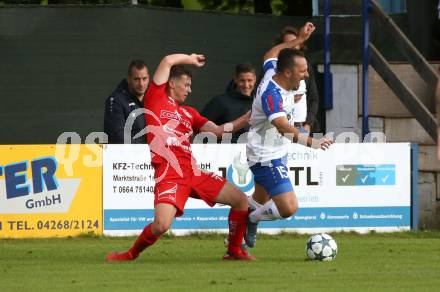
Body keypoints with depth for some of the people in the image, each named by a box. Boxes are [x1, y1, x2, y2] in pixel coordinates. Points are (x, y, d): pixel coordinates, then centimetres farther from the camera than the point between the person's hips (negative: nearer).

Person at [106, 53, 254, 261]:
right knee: (161, 225, -24)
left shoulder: (189, 113, 23)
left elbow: (217, 131, 18)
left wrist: (248, 117, 14)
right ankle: (132, 254, 5)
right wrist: (190, 59, 19)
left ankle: (234, 251, 20)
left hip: (194, 173, 7)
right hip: (169, 176, -7)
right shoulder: (155, 100, 6)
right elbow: (168, 61, 1)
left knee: (241, 201, 4)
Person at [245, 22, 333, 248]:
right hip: (267, 158, -10)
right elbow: (281, 125, -47)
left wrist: (299, 40, 23)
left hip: (275, 154, 10)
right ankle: (251, 220, 6)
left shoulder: (273, 73, -4)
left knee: (260, 200, 27)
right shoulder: (271, 93, -31)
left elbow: (270, 55, 21)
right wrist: (310, 142, -60)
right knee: (288, 208, -18)